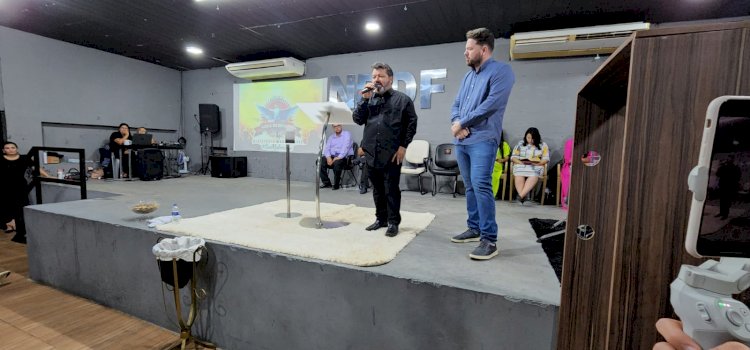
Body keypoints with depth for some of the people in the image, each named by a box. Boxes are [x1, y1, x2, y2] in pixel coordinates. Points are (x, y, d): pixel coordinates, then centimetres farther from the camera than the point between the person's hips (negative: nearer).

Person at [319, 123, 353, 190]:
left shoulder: (347, 134, 2)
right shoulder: (331, 137, 20)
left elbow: (345, 147, -13)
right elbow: (327, 148, 9)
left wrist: (339, 157, -24)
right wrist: (328, 157, -12)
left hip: (344, 157, -5)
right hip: (332, 156, 6)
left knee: (337, 162, -37)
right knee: (320, 161, -20)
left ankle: (336, 184, -20)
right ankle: (326, 182, -10)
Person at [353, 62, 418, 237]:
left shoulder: (402, 99, 2)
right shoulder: (369, 98, 14)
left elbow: (411, 123, -1)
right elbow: (357, 119, 5)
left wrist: (403, 145, -7)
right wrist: (365, 99, -4)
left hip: (392, 153, -4)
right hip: (371, 153, 5)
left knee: (391, 189, 0)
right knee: (377, 188, 13)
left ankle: (393, 222, 12)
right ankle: (381, 218, 26)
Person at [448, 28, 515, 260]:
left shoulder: (501, 71, -4)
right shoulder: (468, 76, 20)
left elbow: (491, 105, -15)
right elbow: (456, 104, 16)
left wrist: (462, 123, -9)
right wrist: (456, 123, -6)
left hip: (483, 140, -7)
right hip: (462, 141, 8)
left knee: (481, 185, -16)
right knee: (470, 187, 11)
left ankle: (490, 239, -10)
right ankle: (474, 229, 21)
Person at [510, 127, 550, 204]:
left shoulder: (543, 145, 15)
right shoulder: (520, 144, 17)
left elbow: (546, 159, 6)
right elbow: (513, 157, 10)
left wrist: (536, 163, -12)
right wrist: (521, 162, -10)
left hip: (536, 166, 0)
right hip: (520, 165, 1)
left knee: (534, 176, -36)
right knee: (519, 175, -35)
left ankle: (521, 196, -42)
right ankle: (522, 197, -37)